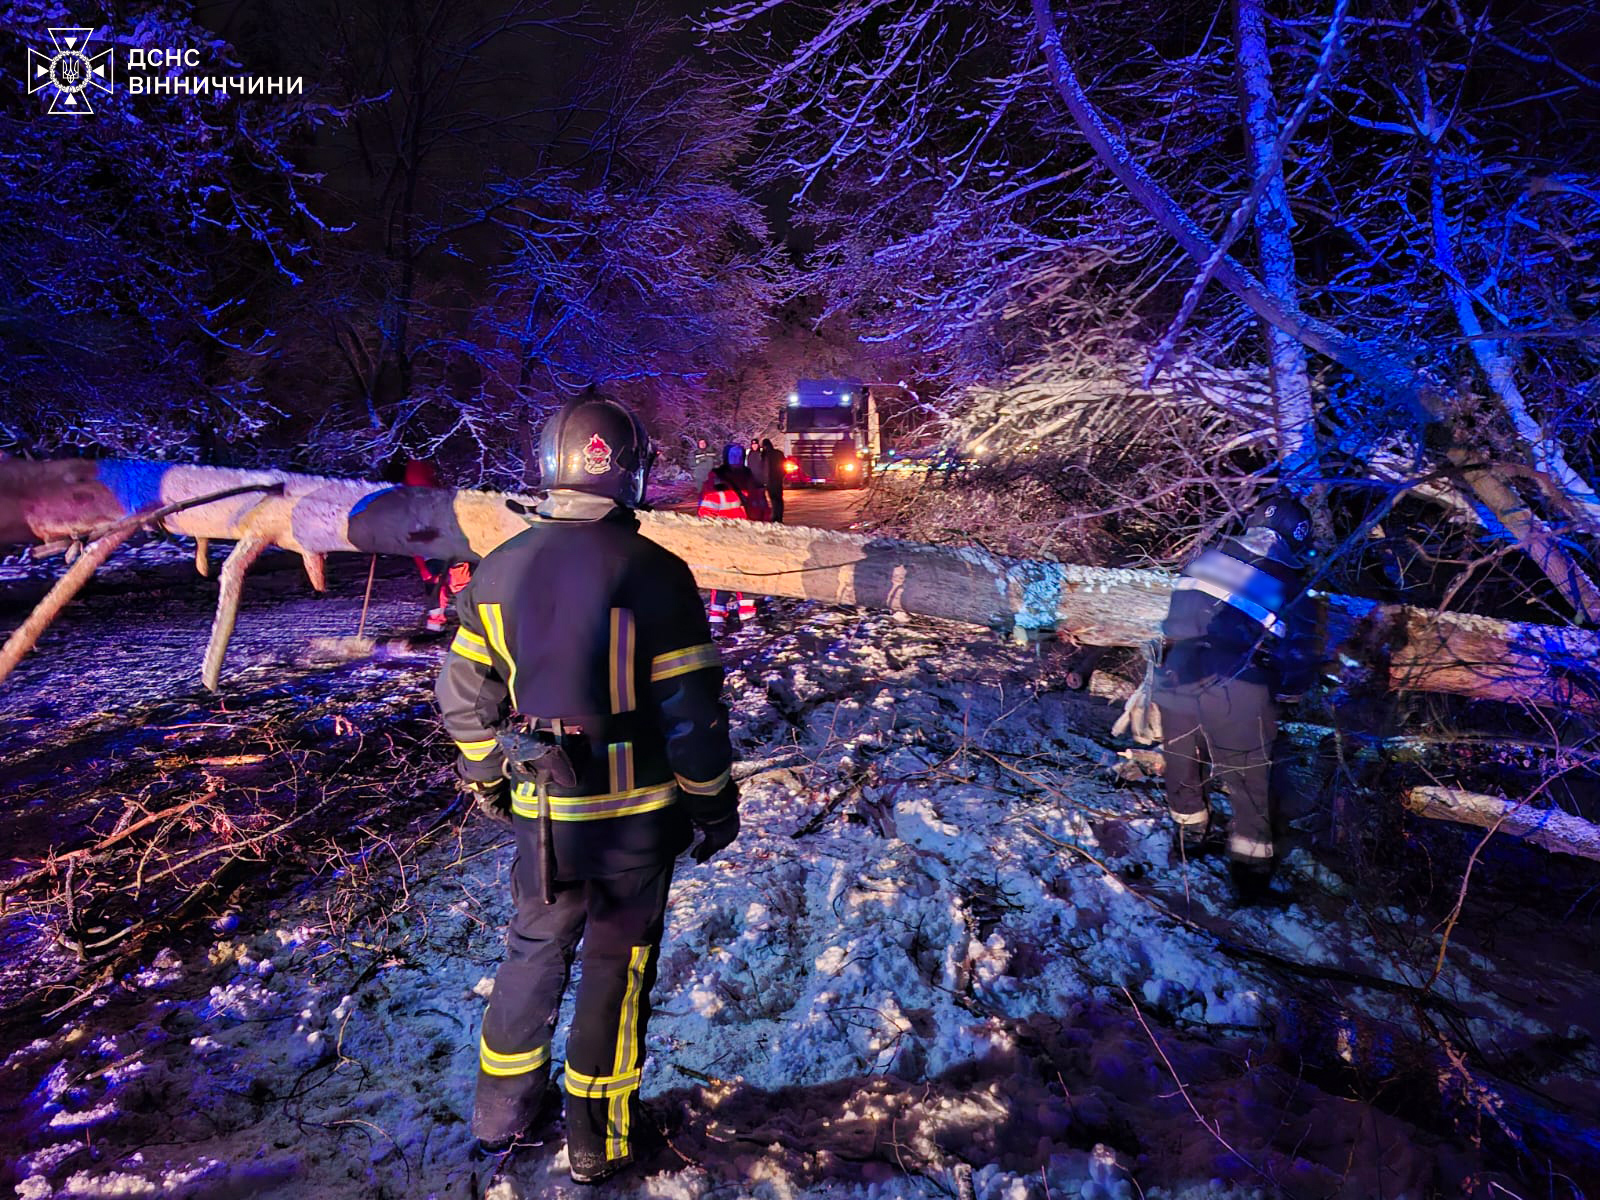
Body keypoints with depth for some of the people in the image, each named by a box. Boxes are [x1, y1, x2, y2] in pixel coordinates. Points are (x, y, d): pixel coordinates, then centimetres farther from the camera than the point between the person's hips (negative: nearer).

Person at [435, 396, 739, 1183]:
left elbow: (465, 699, 6)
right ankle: (597, 1138, 29)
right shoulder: (653, 574, -16)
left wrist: (488, 782, 20)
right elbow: (692, 712, -14)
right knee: (617, 960, 14)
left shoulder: (499, 570, -1)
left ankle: (499, 1113, 38)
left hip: (541, 811, 4)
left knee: (535, 947, 23)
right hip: (637, 813, -4)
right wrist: (714, 806, -1)